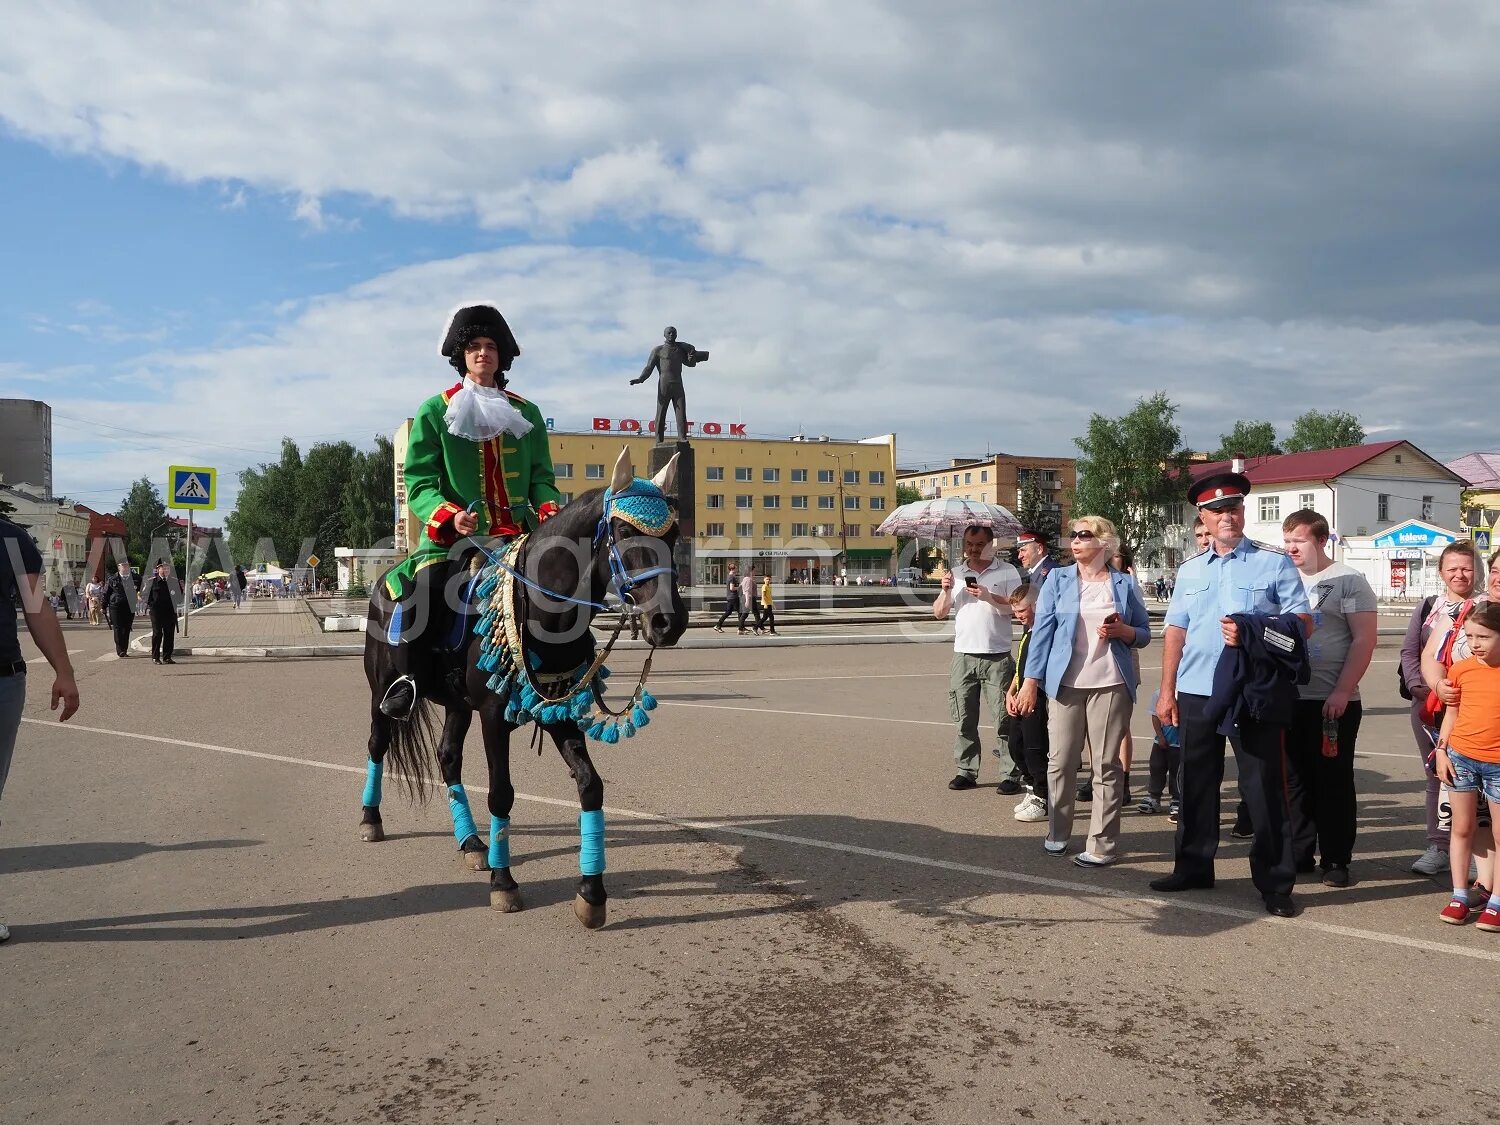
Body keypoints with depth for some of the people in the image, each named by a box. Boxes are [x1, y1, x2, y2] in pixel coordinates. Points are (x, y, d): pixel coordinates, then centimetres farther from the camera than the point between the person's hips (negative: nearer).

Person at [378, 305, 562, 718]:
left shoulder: (527, 413, 17)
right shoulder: (434, 412, 7)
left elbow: (541, 476, 15)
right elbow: (419, 483, 1)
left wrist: (550, 510, -9)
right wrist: (449, 516, -18)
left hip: (518, 535, 3)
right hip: (453, 536, -3)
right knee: (426, 589, -30)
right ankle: (407, 677, -10)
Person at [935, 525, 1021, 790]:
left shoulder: (1007, 572, 3)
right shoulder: (956, 574, 13)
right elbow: (939, 613, 11)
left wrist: (989, 597, -17)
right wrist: (946, 591, -6)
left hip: (997, 657, -3)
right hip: (963, 656, 3)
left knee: (1004, 718, -3)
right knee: (964, 719, 6)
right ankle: (966, 771, 12)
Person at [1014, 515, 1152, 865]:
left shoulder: (1124, 584, 7)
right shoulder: (1058, 579, 5)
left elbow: (1144, 634, 13)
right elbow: (1042, 631, 2)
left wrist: (1122, 631, -10)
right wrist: (1030, 681, -4)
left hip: (1111, 685, 0)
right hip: (1066, 683, 0)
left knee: (1107, 766, 2)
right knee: (1060, 761, 3)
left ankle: (1102, 844, 8)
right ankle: (1057, 832, 19)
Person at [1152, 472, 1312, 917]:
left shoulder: (1274, 563, 0)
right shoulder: (1190, 570, 12)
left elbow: (1301, 622, -5)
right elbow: (1176, 631, 12)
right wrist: (1167, 691, 8)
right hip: (1196, 692, 4)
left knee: (1263, 785, 1)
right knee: (1196, 782, 12)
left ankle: (1274, 881, 11)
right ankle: (1193, 867, 25)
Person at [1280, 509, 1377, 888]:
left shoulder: (1348, 581, -3)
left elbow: (1364, 640, -9)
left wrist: (1341, 691, -16)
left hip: (1333, 702, -4)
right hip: (1287, 700, 5)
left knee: (1333, 782, 2)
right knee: (1294, 781, 9)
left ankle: (1336, 859, 12)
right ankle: (1298, 853, 19)